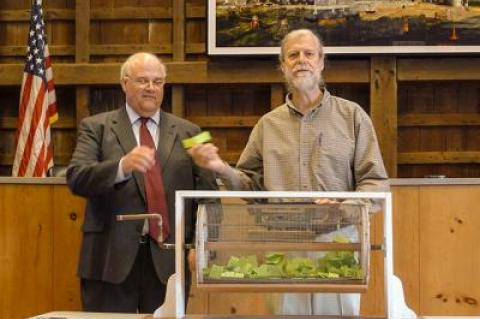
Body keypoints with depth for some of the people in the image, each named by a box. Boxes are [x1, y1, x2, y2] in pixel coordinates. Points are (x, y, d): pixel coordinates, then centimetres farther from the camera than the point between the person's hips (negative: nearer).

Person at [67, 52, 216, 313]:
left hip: (169, 259, 1)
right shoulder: (96, 127, 6)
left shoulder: (187, 132, 11)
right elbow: (76, 178, -9)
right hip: (111, 258, -1)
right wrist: (122, 166, -27)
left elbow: (206, 191, 6)